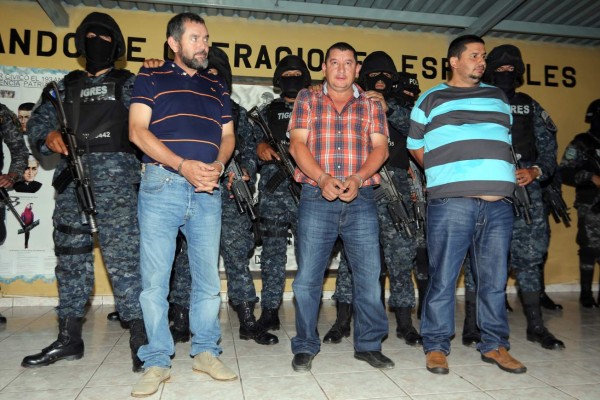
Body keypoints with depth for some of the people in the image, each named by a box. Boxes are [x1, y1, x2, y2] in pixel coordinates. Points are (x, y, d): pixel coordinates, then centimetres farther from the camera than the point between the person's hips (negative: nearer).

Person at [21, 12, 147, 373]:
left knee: (123, 255, -11)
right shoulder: (67, 85, 23)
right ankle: (69, 339, 18)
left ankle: (141, 338, -6)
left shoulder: (130, 83, 14)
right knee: (71, 255, 7)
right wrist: (48, 134, -5)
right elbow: (38, 120, 18)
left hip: (116, 176, -4)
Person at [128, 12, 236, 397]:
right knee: (155, 276, -1)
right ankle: (157, 361, 11)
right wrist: (183, 165, -15)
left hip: (208, 190, 3)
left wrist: (218, 165, -7)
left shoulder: (217, 86, 19)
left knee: (208, 275, 6)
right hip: (162, 184, -3)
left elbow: (228, 135, 15)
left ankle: (206, 351, 20)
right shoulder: (151, 78, 8)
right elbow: (137, 130, -3)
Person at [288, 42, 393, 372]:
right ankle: (305, 347, 16)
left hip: (361, 199, 1)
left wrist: (357, 178, -14)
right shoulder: (307, 100, 13)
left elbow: (380, 148, 4)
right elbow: (297, 144, 1)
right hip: (316, 197, -1)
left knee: (369, 274, 2)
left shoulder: (371, 106, 15)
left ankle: (368, 344, 19)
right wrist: (323, 179, -14)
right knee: (307, 276, 1)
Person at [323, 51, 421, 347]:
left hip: (395, 188, 2)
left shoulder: (400, 106, 20)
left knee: (401, 253, 1)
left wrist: (388, 108, -16)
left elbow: (413, 124, -2)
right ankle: (343, 320, 9)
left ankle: (404, 322, 12)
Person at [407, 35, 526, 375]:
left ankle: (495, 345, 24)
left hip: (499, 202, 4)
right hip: (451, 201, -4)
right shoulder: (431, 99, 11)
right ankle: (436, 346, 12)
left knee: (495, 278, 10)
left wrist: (504, 175, 13)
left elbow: (507, 141, 26)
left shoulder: (498, 97, 22)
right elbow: (415, 145, 13)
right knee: (443, 277, -2)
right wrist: (442, 173, 6)